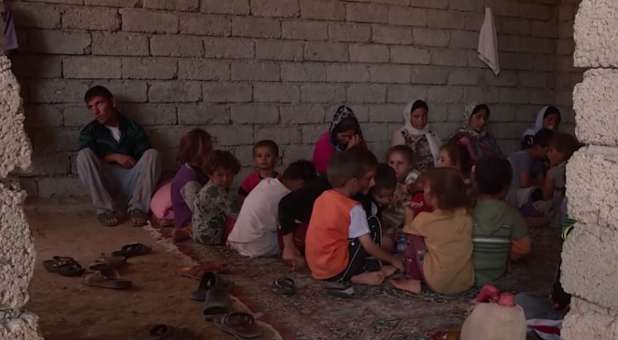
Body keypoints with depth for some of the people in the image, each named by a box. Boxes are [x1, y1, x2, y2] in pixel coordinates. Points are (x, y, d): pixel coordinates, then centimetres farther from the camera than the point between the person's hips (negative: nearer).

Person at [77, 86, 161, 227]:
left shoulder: (133, 128, 7)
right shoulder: (89, 132, 7)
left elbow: (145, 156, 0)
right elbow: (86, 159, -8)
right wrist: (115, 157, -16)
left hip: (131, 180, 0)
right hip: (104, 181, 0)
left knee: (152, 154, -23)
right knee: (84, 154, -26)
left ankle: (137, 208, -24)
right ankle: (105, 209, -26)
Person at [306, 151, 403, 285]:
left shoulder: (322, 197, 4)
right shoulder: (353, 209, -16)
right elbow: (369, 246, -14)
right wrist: (394, 260, -1)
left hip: (316, 269, 8)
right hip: (337, 272, -7)